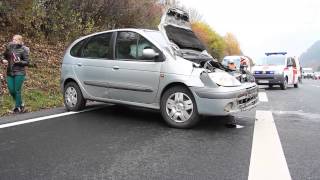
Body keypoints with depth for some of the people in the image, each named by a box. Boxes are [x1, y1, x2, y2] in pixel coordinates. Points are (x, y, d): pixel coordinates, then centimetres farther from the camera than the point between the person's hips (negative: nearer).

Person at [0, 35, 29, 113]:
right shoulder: (9, 47, 5)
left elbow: (27, 62, -7)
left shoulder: (23, 49, -7)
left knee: (17, 90, -2)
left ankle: (17, 107, 14)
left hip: (19, 73, -5)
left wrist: (19, 62, -24)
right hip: (9, 73, 5)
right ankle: (20, 104, 29)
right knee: (11, 90, 7)